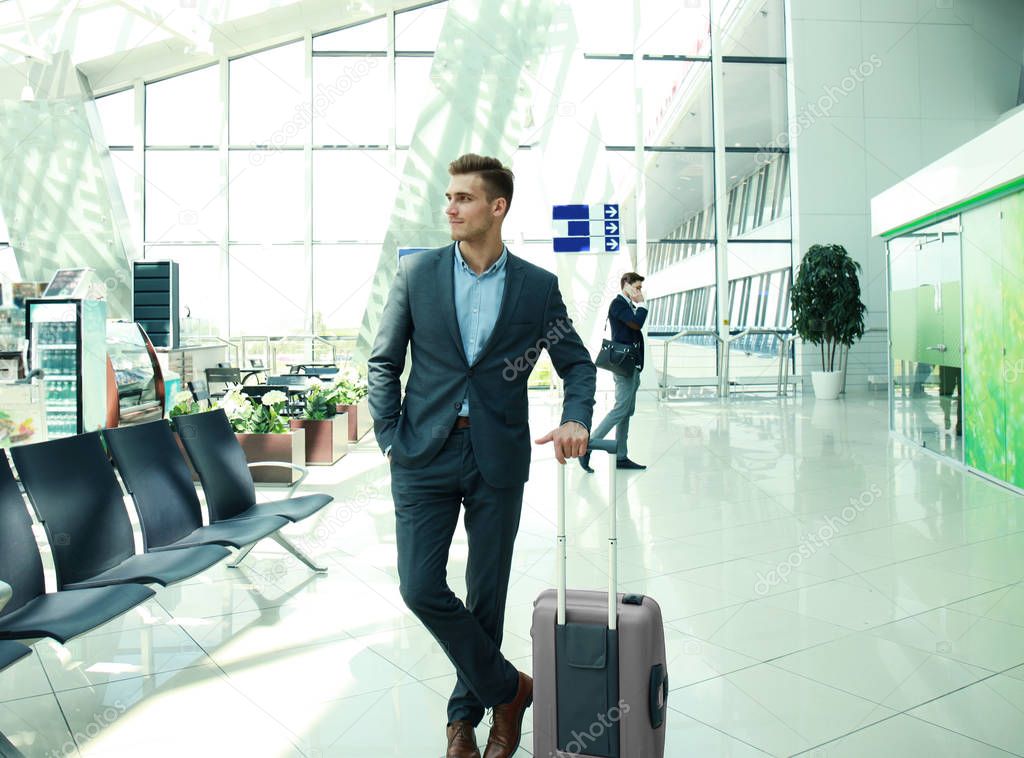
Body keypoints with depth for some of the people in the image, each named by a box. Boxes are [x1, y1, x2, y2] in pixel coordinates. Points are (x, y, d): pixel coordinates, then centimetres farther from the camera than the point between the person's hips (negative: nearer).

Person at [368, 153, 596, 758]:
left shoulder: (538, 286, 2)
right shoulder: (417, 273, 3)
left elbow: (578, 363, 9)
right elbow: (384, 361, 6)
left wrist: (576, 419, -10)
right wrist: (390, 436, -4)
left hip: (499, 458, 0)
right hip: (425, 453, 1)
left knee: (486, 595, 9)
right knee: (421, 588, -4)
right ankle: (508, 688, 19)